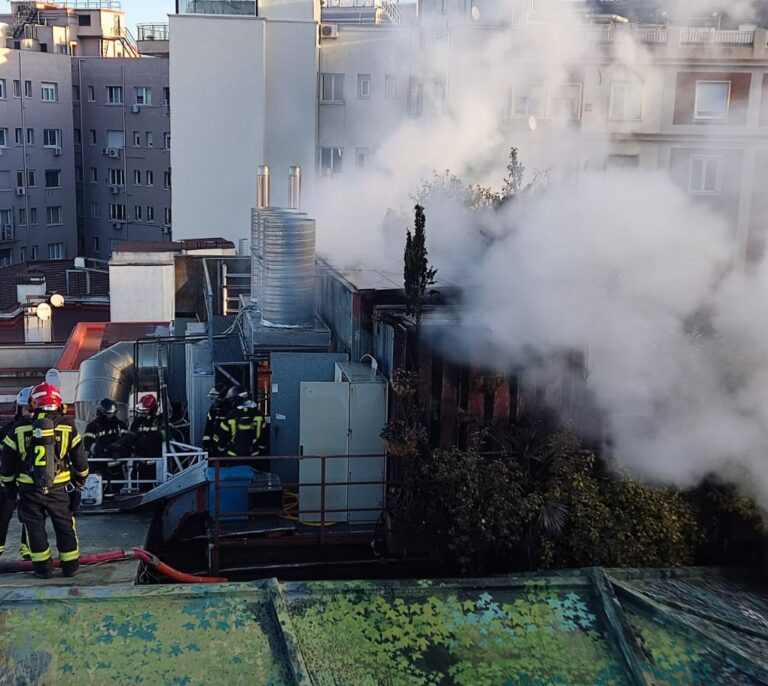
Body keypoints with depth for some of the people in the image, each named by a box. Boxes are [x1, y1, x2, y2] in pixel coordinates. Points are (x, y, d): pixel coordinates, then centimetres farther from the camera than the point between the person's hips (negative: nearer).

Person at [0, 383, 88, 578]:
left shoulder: (19, 428, -3)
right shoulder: (67, 426, -3)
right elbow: (79, 458, 3)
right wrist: (81, 478, 20)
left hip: (29, 489, 0)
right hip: (59, 488, 0)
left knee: (35, 527, 10)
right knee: (65, 526, 11)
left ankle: (43, 568, 12)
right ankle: (70, 566, 17)